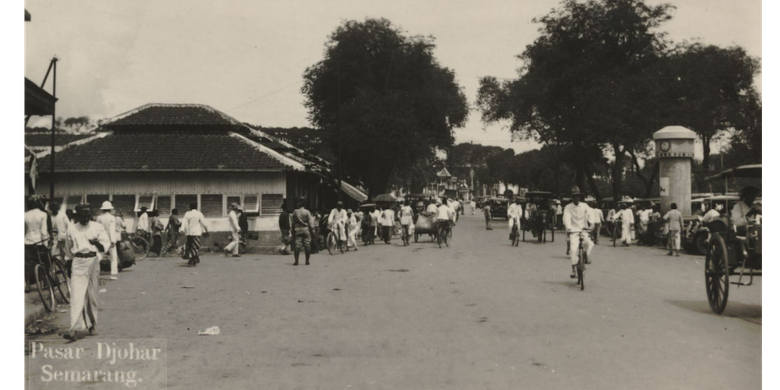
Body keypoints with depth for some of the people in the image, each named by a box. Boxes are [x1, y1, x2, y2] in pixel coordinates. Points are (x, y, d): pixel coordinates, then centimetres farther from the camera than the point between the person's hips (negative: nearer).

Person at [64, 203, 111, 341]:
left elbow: (106, 243, 1)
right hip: (78, 263, 0)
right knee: (76, 295, -10)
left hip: (93, 261, 0)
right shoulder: (72, 229, 6)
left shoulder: (97, 227, 2)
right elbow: (70, 246, 18)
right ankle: (74, 329, -16)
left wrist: (97, 243, -19)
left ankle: (93, 325, 25)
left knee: (92, 295, 8)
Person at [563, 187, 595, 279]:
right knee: (574, 249, -20)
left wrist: (590, 222, -30)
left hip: (584, 230, 2)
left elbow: (590, 213, -9)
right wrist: (568, 228, -31)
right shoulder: (568, 207, -1)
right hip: (573, 231, -2)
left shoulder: (584, 206, 5)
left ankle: (586, 257, 8)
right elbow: (566, 218, -14)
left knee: (590, 244, -24)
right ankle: (574, 270, -11)